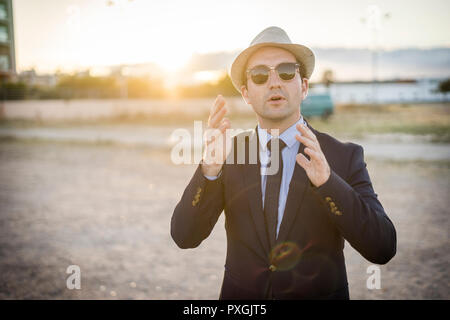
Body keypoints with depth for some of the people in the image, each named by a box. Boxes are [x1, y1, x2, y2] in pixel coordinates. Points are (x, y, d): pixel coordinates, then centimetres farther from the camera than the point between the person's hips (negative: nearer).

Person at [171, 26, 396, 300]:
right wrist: (210, 169, -31)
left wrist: (327, 182, -34)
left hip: (321, 294, -1)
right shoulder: (230, 153, -6)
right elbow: (184, 236, -14)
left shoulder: (345, 156, -11)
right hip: (239, 296, 1)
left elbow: (383, 249, -20)